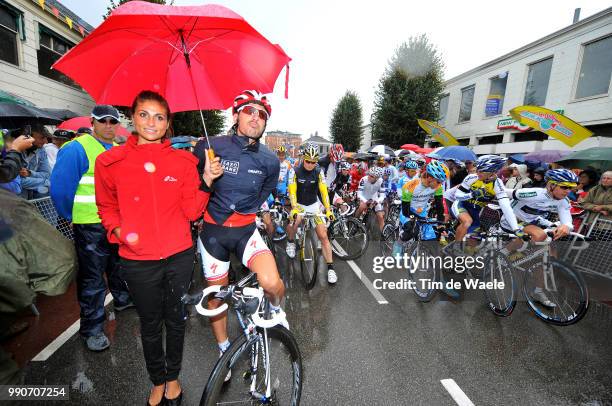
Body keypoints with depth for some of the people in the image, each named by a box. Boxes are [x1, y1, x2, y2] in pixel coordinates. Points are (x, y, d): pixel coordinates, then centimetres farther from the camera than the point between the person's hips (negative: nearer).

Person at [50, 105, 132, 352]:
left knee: (118, 265, 23)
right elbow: (60, 188, -15)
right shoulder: (76, 149, -13)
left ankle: (122, 297, 45)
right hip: (90, 226, -6)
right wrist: (72, 217, -5)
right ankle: (92, 328, 19)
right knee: (92, 278, 4)